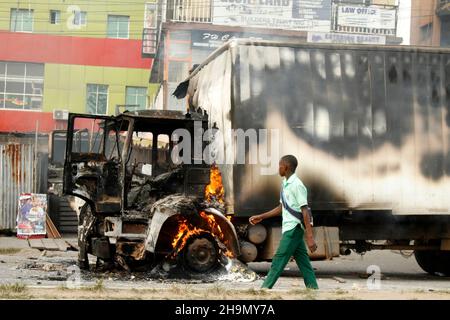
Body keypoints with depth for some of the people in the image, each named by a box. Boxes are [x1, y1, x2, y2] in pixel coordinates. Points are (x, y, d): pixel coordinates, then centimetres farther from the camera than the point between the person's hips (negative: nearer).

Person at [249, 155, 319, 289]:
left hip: (294, 228, -9)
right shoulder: (285, 184, 14)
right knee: (303, 261, 7)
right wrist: (261, 217, 22)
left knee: (279, 260, -5)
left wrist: (310, 237, -23)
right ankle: (313, 289, 8)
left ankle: (265, 289, -1)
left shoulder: (297, 185, -15)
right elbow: (281, 208, 23)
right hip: (289, 228, 9)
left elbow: (305, 211, -19)